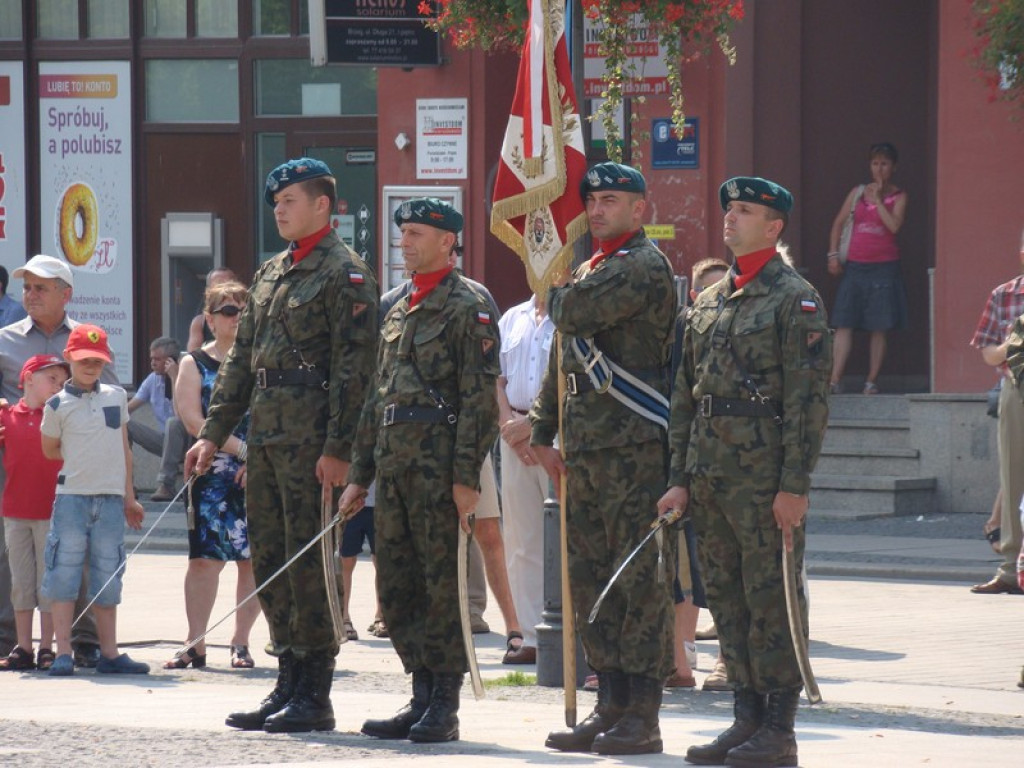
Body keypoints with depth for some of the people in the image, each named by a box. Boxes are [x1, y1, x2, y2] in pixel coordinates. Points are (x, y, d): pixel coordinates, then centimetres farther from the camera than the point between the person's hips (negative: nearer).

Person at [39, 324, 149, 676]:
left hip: (111, 499, 3)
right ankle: (63, 653, -4)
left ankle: (109, 653, 10)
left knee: (107, 578, 6)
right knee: (63, 573, -6)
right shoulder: (57, 405, -1)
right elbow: (49, 451, 10)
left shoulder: (117, 397, 10)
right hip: (71, 497, -3)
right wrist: (84, 458, 8)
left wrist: (129, 496, 17)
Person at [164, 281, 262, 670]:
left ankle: (240, 643, 9)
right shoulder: (195, 364, 5)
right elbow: (193, 420, -6)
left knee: (254, 559, 1)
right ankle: (195, 645, 0)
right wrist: (242, 449, -14)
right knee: (204, 557, -5)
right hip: (213, 474, -1)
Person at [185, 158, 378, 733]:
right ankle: (289, 683, 15)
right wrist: (214, 432, 15)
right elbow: (241, 360, 22)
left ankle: (315, 696, -4)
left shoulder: (345, 274, -7)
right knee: (269, 562, 9)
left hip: (311, 439, -9)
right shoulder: (270, 275, 19)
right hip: (266, 436, 9)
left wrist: (338, 448, -19)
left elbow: (354, 366, -13)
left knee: (307, 562, -7)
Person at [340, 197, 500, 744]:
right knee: (396, 589, 8)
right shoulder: (398, 313, 19)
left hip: (439, 468, -8)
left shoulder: (467, 308, -6)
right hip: (394, 464, 8)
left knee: (442, 585, -5)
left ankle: (444, 708, -1)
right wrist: (359, 474, 18)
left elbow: (480, 400, -12)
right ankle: (422, 698, 15)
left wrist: (467, 476, -18)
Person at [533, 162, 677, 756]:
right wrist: (543, 433, 20)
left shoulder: (646, 267, -8)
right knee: (592, 579, 10)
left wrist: (559, 292, 3)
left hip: (636, 445, -9)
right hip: (586, 449, 10)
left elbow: (575, 313, -20)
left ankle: (642, 718, -6)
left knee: (640, 580, -7)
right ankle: (611, 706, 15)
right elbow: (564, 356, 26)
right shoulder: (594, 268, 21)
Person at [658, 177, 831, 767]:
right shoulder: (708, 303, 16)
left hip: (765, 474, -8)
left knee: (772, 600, -5)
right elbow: (685, 397, 18)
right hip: (710, 475, 8)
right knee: (727, 599, 9)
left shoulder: (796, 299, -6)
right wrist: (680, 479, 12)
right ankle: (747, 719, 15)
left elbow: (810, 398, -11)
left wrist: (794, 485, -17)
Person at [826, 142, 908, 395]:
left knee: (878, 328, 1)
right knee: (844, 324, -6)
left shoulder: (898, 196, 4)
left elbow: (894, 225, -12)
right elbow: (839, 223, 15)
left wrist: (878, 199, -8)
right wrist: (833, 254, 5)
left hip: (883, 266, -2)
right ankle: (835, 380, -10)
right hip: (855, 266, 2)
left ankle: (872, 381, 8)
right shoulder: (858, 192, 12)